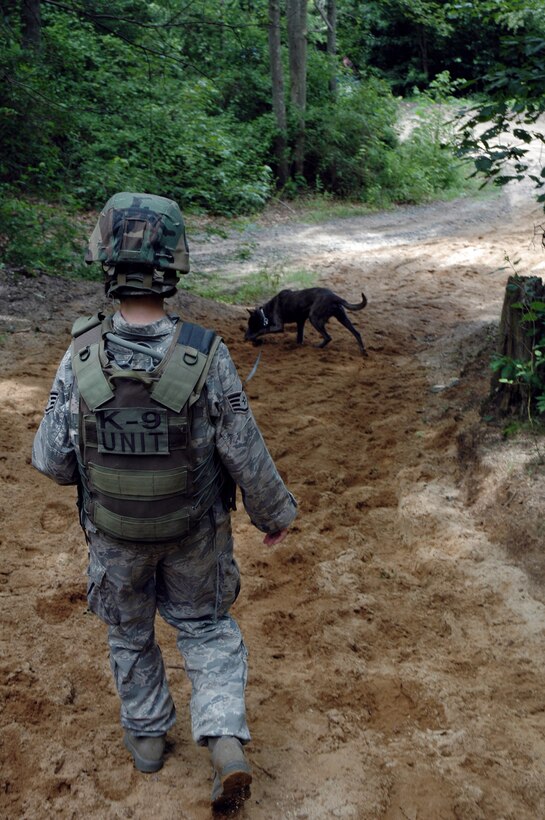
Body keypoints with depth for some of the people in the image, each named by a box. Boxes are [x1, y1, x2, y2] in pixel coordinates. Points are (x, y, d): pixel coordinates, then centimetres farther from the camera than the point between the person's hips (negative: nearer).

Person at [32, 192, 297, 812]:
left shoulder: (81, 357, -22)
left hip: (115, 531, 1)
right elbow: (245, 453, -16)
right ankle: (226, 745, 11)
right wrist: (274, 512, 1)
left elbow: (53, 462, -14)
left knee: (129, 629, 25)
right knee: (205, 626, 23)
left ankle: (146, 736, 43)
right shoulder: (205, 355, -25)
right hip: (195, 529, 0)